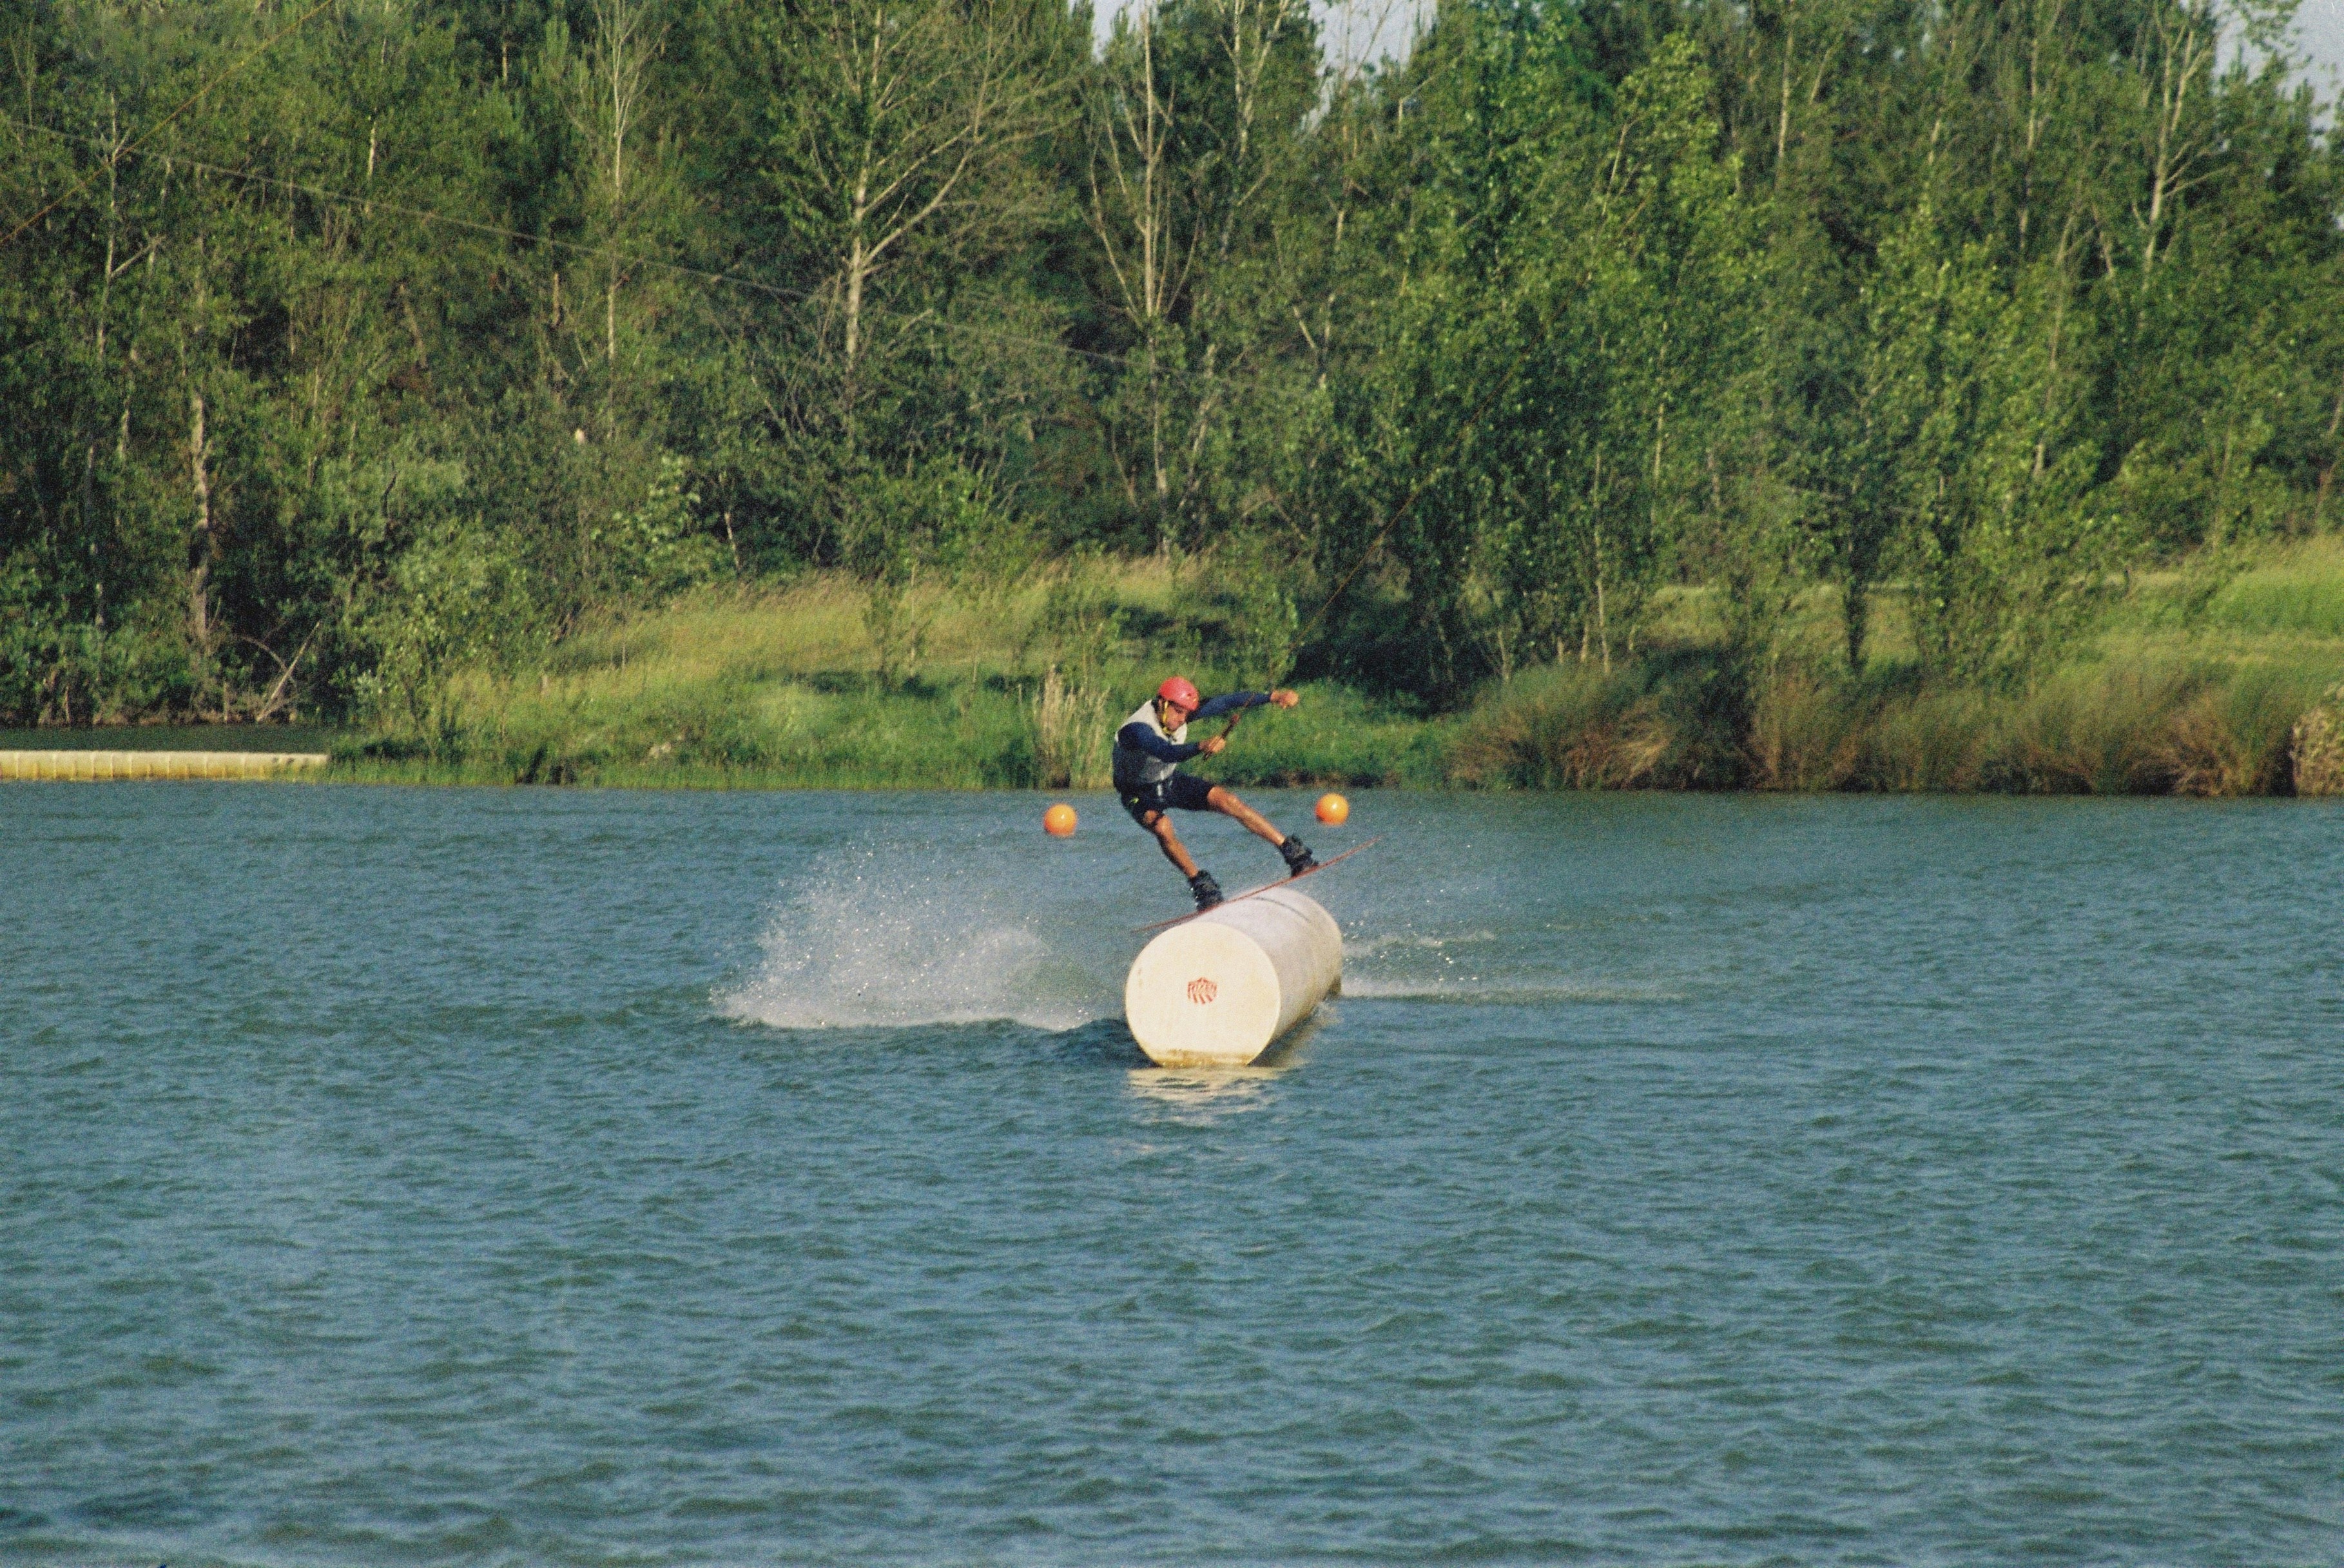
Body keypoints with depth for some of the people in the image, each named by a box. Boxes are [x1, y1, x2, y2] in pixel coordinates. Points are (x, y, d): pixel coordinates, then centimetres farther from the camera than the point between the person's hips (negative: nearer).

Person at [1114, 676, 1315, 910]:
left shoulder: (1180, 711, -15)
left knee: (1224, 800, -15)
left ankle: (1291, 850, -14)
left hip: (1171, 781, 5)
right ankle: (1201, 884, -22)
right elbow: (1165, 752, -55)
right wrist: (1201, 748, -71)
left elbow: (1226, 703, -13)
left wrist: (1272, 697, -19)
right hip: (1140, 794, -5)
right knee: (1162, 827, -36)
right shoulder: (1136, 729, -35)